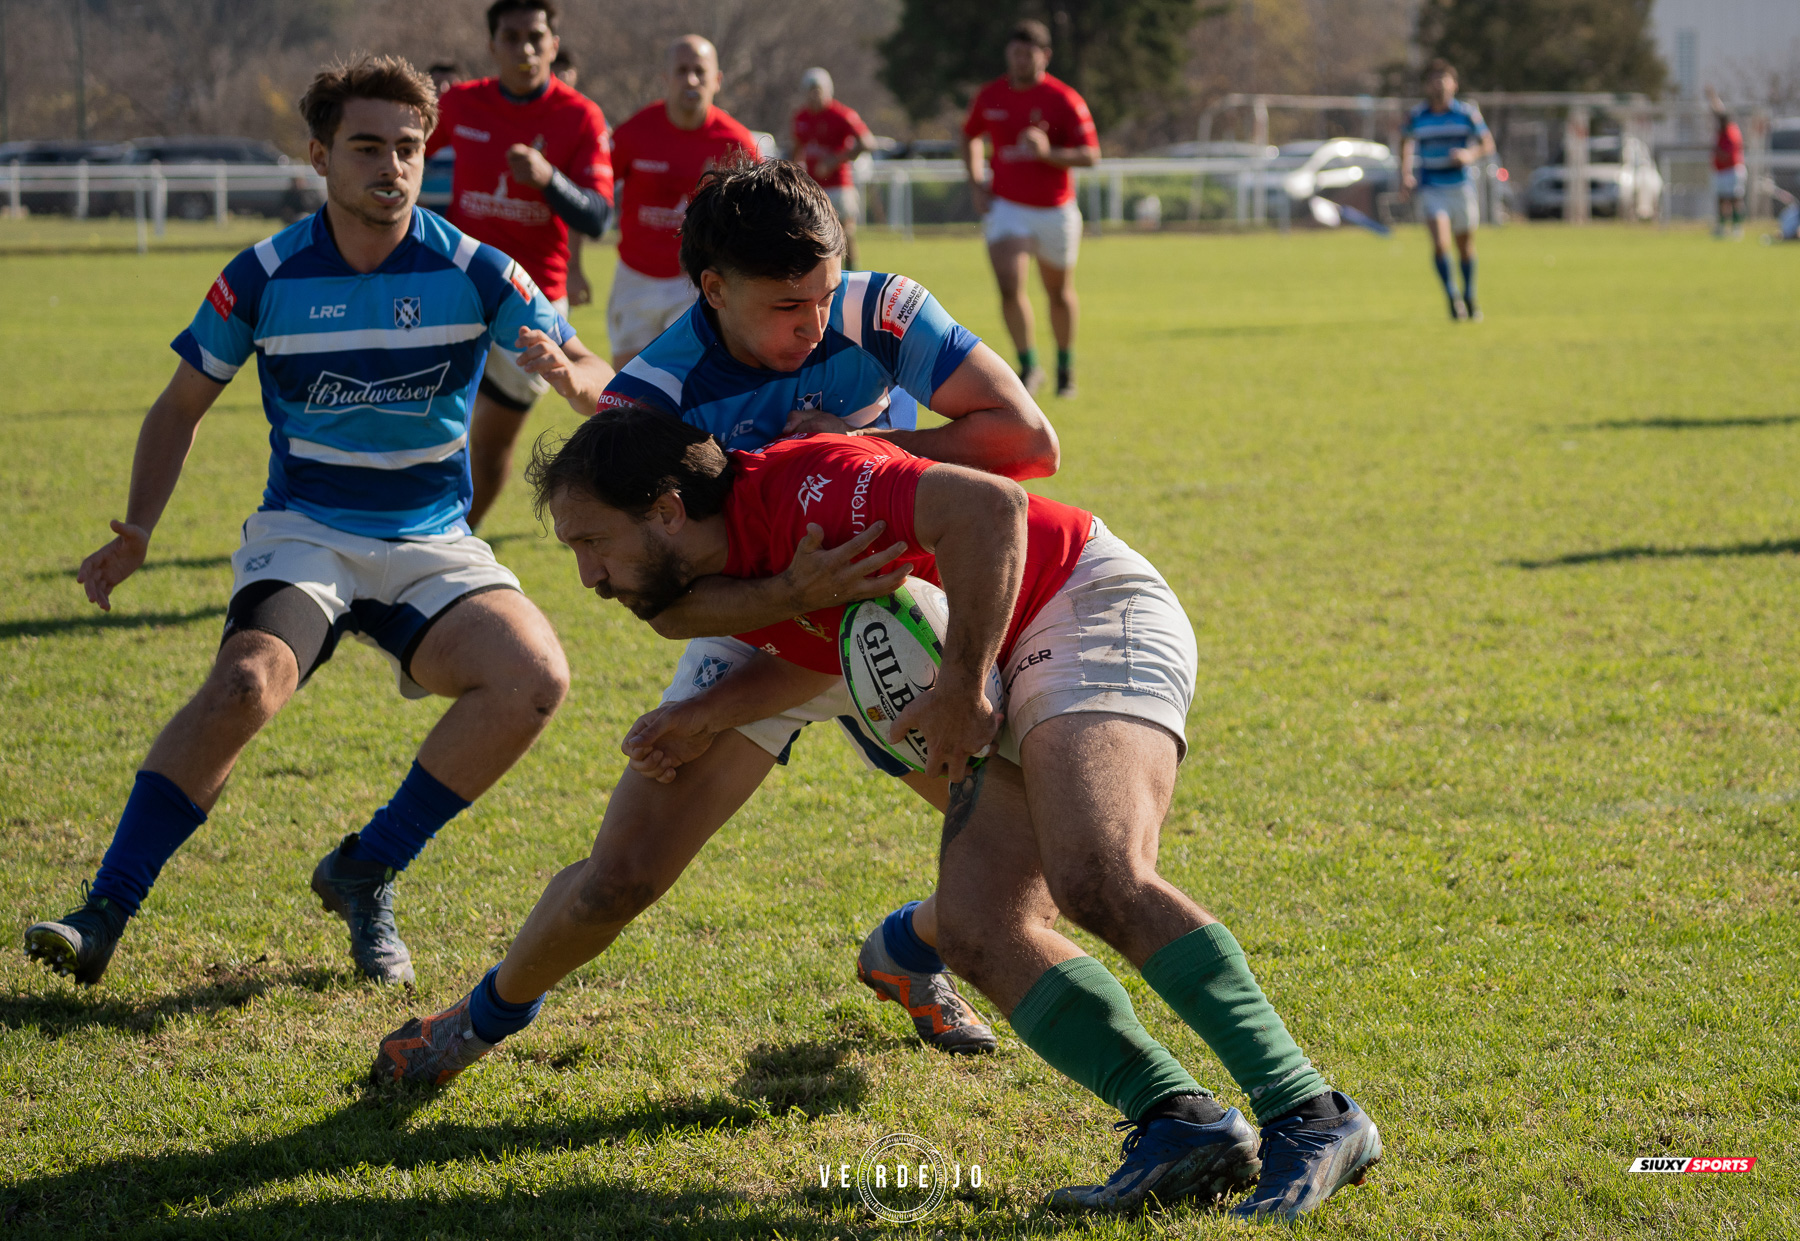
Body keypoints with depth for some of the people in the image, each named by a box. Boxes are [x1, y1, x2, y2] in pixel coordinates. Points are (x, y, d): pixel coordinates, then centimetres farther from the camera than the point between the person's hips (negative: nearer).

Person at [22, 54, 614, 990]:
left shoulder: (473, 272, -6)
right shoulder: (264, 277, -6)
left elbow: (600, 384, -5)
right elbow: (181, 408, 6)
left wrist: (572, 378, -30)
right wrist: (136, 532, -8)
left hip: (433, 545, 2)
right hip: (304, 534, -2)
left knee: (535, 676, -25)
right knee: (247, 681, -32)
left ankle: (365, 875, -6)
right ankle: (105, 916, -26)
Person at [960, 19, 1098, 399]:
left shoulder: (1064, 100, -11)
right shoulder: (990, 96, 0)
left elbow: (1091, 155, -14)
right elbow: (970, 136, 19)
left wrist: (1048, 152, -31)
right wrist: (975, 184, 5)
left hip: (1054, 210, -1)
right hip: (1006, 207, 1)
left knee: (1059, 294, 14)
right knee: (1010, 287, -17)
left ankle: (1065, 365, 35)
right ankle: (1029, 367, -5)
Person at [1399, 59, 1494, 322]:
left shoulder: (1467, 113, -4)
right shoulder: (1416, 115, -2)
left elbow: (1487, 144, 3)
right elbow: (1406, 142, 18)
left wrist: (1470, 155, -18)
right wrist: (1405, 173, 7)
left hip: (1461, 186, 1)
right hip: (1430, 189, -1)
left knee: (1465, 245, 12)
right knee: (1440, 241, -19)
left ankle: (1470, 297, 33)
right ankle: (1452, 298, -8)